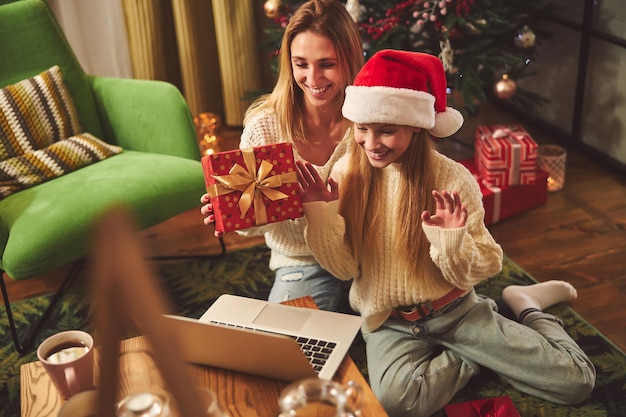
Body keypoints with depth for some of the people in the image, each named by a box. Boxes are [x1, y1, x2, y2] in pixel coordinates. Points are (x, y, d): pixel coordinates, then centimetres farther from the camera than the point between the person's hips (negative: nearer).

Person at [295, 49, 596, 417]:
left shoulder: (452, 179, -14)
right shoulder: (348, 173, -7)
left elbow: (478, 272, -9)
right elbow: (344, 268, -6)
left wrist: (451, 242, -29)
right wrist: (320, 214, -21)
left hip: (454, 309, -1)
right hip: (389, 322, 1)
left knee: (578, 381, -10)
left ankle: (525, 306, 19)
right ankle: (484, 354, -3)